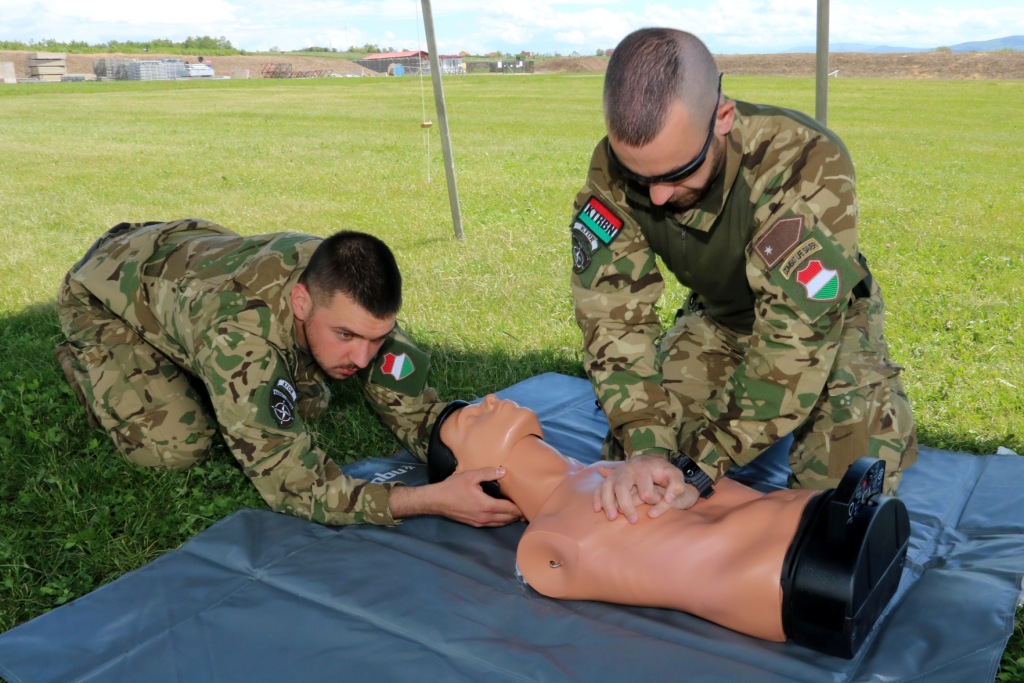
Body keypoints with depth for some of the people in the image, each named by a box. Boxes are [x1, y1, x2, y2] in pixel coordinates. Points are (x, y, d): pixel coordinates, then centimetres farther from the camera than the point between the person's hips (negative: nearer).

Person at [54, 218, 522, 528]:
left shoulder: (349, 294, -29)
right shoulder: (238, 327, -48)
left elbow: (413, 408, -20)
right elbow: (292, 485, -46)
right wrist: (435, 500, -54)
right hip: (107, 291, -4)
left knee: (308, 405, 0)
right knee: (176, 446, -18)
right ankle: (84, 362, 11)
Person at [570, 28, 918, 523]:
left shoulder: (807, 165, -38)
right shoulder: (613, 169, -25)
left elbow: (795, 339, -38)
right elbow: (611, 309, -25)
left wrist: (701, 464, -40)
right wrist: (644, 446, -38)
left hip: (822, 317, -3)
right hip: (718, 318, 3)